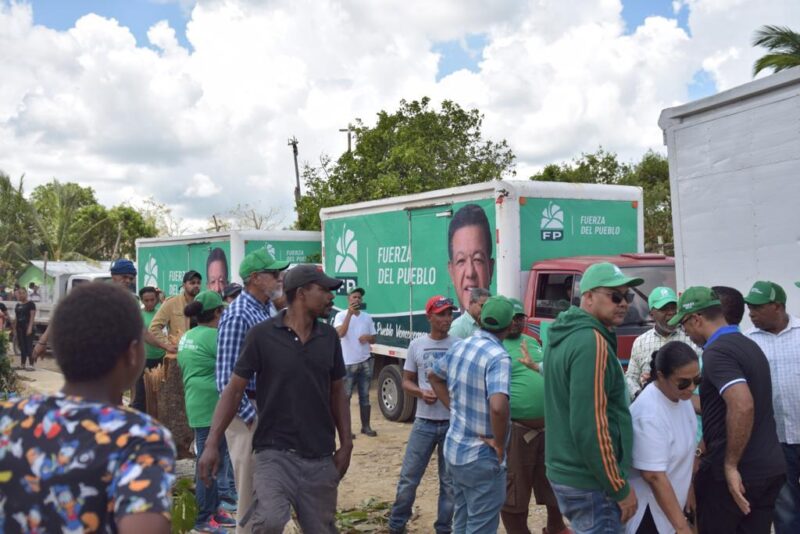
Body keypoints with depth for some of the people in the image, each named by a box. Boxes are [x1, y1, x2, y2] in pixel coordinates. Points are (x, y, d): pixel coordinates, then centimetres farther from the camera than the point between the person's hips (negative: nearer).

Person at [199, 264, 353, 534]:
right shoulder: (262, 335, -7)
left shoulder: (329, 337, 5)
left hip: (320, 457, 4)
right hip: (274, 453, -4)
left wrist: (346, 445, 8)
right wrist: (212, 443, -10)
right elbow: (234, 390, -4)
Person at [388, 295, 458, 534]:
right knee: (408, 477, 6)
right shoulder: (417, 345, 2)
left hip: (453, 423, -1)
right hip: (424, 422, 1)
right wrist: (421, 392, -12)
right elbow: (406, 382, 8)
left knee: (450, 482, 9)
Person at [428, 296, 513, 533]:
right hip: (482, 458, -8)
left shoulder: (459, 347, 3)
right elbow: (498, 407, -36)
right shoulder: (498, 357, -22)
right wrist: (499, 444, -21)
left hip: (453, 449, 8)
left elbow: (433, 376, 22)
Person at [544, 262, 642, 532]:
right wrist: (620, 488, -17)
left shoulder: (564, 336, 10)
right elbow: (590, 428, -24)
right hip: (590, 482, -9)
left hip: (563, 471, 9)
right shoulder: (592, 342, -19)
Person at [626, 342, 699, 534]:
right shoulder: (650, 414, -30)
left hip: (669, 500, 8)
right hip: (649, 509, -8)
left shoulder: (679, 395, -5)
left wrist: (691, 490, 18)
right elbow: (654, 476, -29)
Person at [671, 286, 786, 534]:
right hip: (771, 467, 8)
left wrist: (730, 465, -23)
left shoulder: (717, 352, -16)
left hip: (738, 471, -8)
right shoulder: (749, 345, 13)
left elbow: (743, 406, -30)